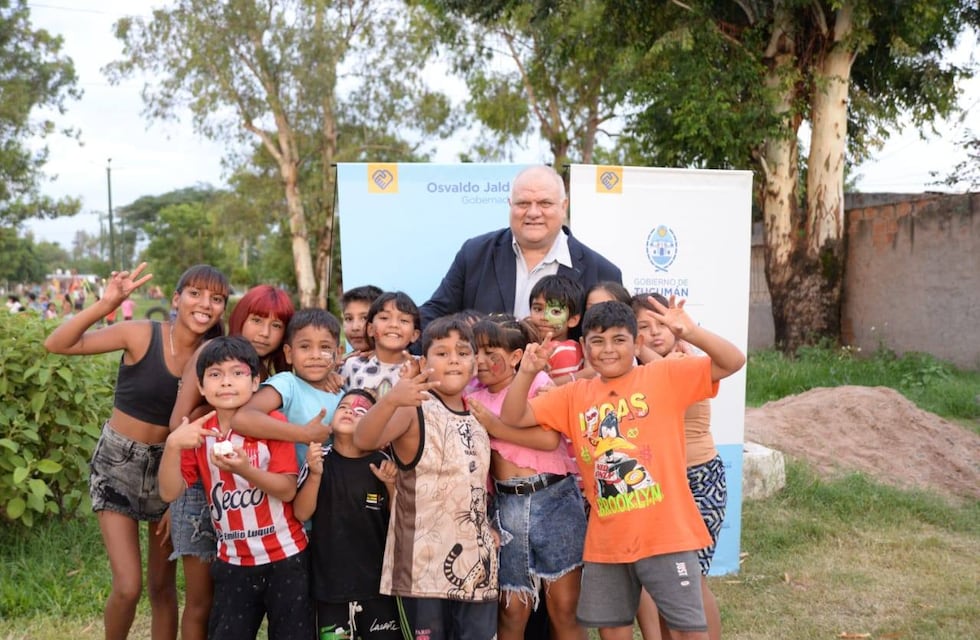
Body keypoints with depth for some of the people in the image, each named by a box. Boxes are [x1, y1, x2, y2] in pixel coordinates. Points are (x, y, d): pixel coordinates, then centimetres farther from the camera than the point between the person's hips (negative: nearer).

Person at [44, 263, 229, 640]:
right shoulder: (142, 335, -17)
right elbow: (56, 344, -22)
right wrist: (107, 304, -34)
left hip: (168, 467, 3)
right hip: (118, 462, -3)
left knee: (163, 585, 12)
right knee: (128, 587, -8)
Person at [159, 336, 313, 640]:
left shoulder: (272, 423, -11)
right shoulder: (199, 432, 0)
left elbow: (288, 490, -17)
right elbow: (169, 492, -7)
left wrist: (245, 469, -33)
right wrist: (173, 445, -23)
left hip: (285, 558, -3)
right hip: (233, 562, 3)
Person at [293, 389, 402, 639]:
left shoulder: (381, 462, -1)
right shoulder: (320, 459, -2)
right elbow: (301, 514, -5)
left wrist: (391, 484, -12)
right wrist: (315, 475, -19)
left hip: (378, 577, 0)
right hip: (331, 579, 0)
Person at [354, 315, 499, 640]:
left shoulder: (478, 422, 11)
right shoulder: (415, 410, -8)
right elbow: (363, 440, -28)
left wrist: (488, 532, 10)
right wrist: (390, 400, -46)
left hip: (476, 565, 6)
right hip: (424, 567, -5)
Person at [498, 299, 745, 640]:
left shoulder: (665, 376, -2)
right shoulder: (574, 395, 8)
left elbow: (733, 362, -9)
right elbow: (512, 417, 5)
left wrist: (691, 332, -26)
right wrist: (527, 372, -12)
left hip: (666, 533, -4)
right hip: (606, 541, 4)